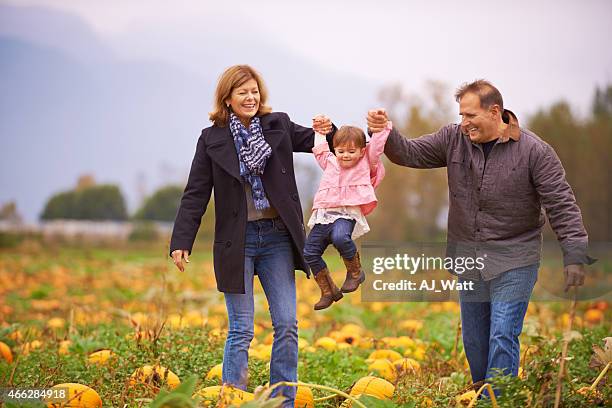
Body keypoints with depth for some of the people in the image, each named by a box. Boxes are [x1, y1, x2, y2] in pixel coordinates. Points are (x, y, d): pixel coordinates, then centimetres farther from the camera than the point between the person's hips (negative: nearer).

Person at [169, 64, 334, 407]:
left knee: (287, 326, 2)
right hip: (237, 242, -2)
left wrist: (327, 131, -15)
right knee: (241, 331, -3)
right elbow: (196, 195, 0)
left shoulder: (278, 125, 6)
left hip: (277, 238, 2)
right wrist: (181, 242, -8)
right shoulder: (212, 139, 2)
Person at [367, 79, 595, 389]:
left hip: (514, 262, -5)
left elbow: (561, 204, -11)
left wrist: (575, 255, -17)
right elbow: (410, 154, 3)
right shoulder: (454, 139, 0)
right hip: (468, 259, 5)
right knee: (474, 339, 14)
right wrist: (385, 133, -17)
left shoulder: (534, 150, -11)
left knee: (502, 338, -11)